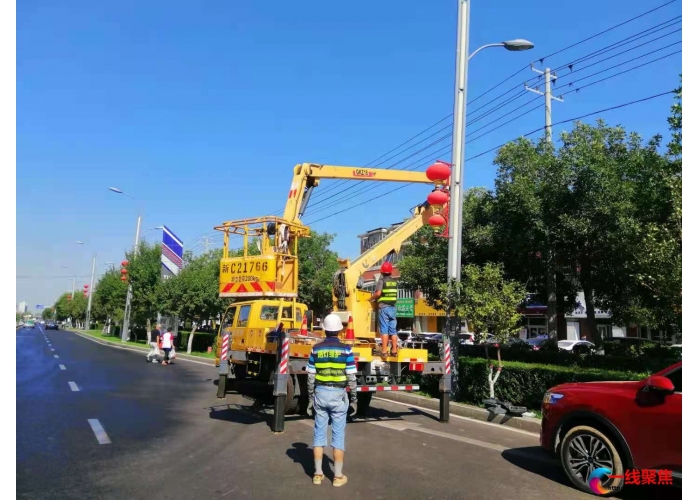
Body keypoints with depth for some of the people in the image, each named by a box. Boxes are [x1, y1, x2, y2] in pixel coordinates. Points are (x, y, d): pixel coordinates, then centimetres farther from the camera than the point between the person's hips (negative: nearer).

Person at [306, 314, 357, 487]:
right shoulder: (345, 350, -8)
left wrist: (311, 398, 12)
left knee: (319, 434, 10)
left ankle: (318, 474, 16)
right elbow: (351, 378, -7)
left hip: (320, 393, 2)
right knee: (338, 435, 5)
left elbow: (310, 377, 2)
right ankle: (338, 476, 9)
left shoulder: (316, 349, -1)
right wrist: (354, 400, 2)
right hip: (338, 395, -2)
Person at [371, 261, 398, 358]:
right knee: (393, 330, 9)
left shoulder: (382, 280, -6)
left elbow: (378, 293, -16)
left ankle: (384, 351, -7)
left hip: (384, 307, -5)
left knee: (384, 329, -5)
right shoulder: (395, 281, 10)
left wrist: (371, 298, 0)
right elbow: (396, 293, 12)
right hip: (393, 307, 5)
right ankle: (394, 350, 12)